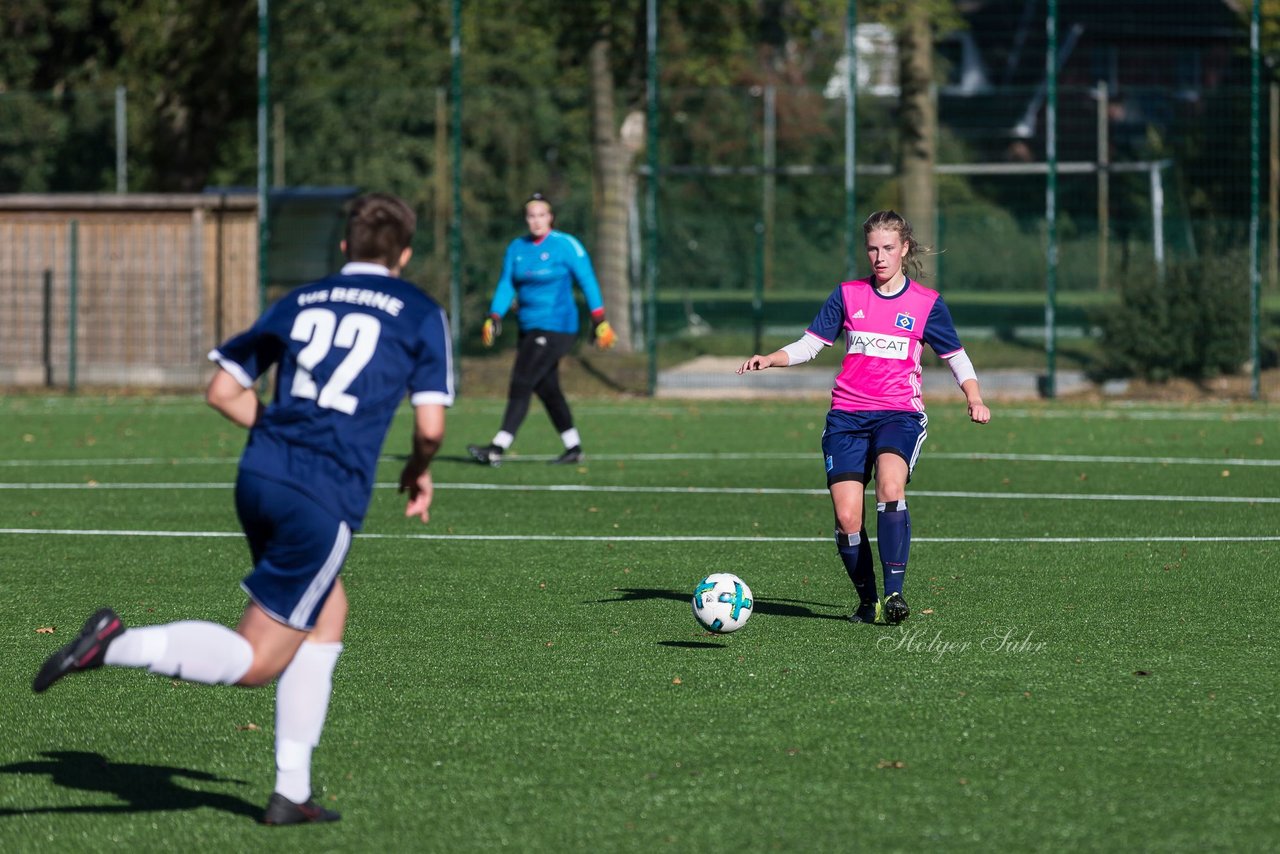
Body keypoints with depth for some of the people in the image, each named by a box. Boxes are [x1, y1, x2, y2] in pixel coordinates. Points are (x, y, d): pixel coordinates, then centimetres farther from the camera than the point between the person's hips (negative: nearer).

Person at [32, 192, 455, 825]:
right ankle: (118, 644, -22)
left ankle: (292, 792, 21)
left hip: (259, 480, 6)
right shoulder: (422, 315, 3)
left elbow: (222, 390, 15)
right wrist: (419, 472, 17)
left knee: (328, 616, 24)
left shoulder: (299, 303, 16)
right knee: (254, 662, 0)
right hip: (324, 501, -6)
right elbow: (431, 425, -4)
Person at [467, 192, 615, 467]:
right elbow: (506, 285, 10)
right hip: (530, 328, 7)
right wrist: (494, 318, -4)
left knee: (521, 385, -13)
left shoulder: (565, 245, -7)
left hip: (556, 327, -7)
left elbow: (588, 282, -4)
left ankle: (498, 448, -16)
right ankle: (573, 448, 20)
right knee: (547, 389, 8)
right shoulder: (517, 248, 9)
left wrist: (599, 321, -5)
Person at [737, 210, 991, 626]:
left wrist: (975, 399, -4)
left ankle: (894, 592, -29)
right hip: (847, 415, 2)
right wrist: (769, 359, -6)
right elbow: (808, 345, 12)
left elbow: (957, 358, 13)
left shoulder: (927, 303, 6)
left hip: (900, 413, -2)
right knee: (846, 517, -10)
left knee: (890, 486, -31)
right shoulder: (848, 295, 10)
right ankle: (868, 600, 11)